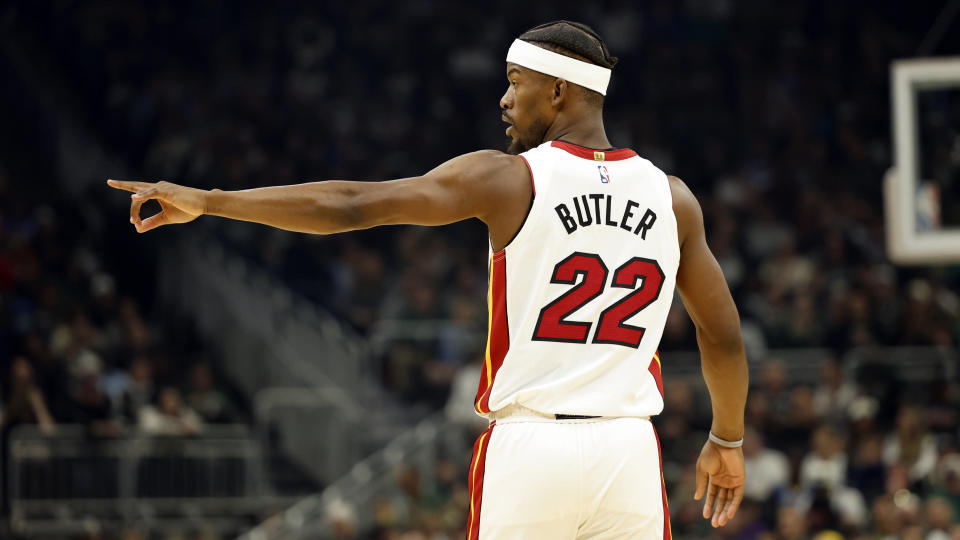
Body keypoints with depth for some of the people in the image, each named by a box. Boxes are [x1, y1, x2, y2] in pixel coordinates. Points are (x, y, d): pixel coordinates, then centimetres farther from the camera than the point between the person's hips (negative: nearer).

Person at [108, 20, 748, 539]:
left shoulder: (505, 179, -4)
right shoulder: (671, 197, 7)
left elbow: (348, 205, -10)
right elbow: (724, 336, 11)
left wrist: (208, 200, -5)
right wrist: (728, 440, 27)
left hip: (530, 449, -3)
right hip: (629, 450, 3)